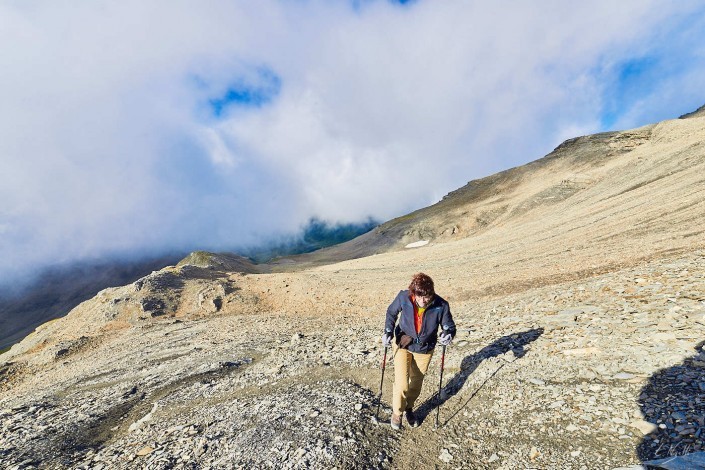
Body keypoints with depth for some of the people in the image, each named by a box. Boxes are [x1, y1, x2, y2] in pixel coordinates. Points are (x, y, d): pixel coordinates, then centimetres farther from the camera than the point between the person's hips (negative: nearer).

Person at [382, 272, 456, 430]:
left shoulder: (441, 306, -26)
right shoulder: (404, 297, -25)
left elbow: (449, 327, -10)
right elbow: (391, 312, -5)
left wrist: (448, 334, -32)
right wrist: (388, 332, -15)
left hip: (424, 349, 1)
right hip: (403, 345, -1)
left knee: (416, 383, 19)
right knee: (401, 383, -3)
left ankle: (409, 408, 49)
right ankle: (397, 412, 28)